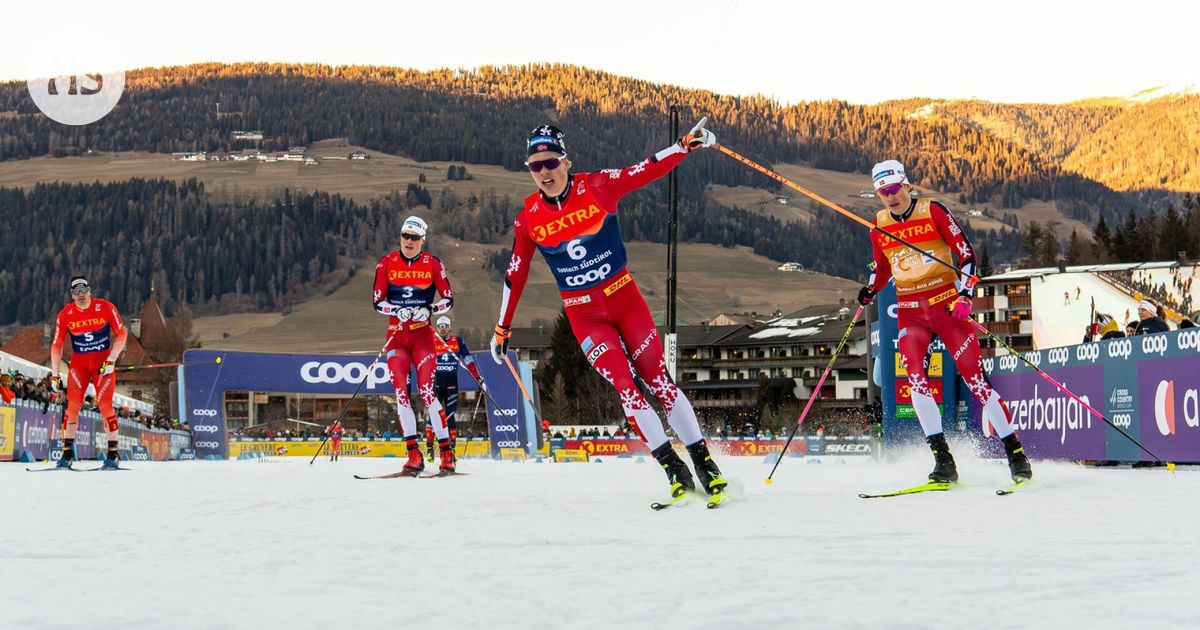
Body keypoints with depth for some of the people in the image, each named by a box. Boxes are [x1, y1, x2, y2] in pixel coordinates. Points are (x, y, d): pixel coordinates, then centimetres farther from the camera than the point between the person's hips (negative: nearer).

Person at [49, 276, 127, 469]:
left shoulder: (106, 308, -11)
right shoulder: (65, 315, -5)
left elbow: (121, 334, -5)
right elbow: (57, 345, 1)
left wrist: (111, 360, -13)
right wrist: (55, 374, -3)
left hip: (104, 362, -2)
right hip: (79, 364, 2)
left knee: (105, 405, -10)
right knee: (73, 405, -9)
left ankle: (113, 454, -1)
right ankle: (67, 452, -1)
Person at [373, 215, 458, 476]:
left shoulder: (432, 263, -1)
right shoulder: (387, 263, 3)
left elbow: (449, 299, 2)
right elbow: (377, 300, 3)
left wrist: (430, 309, -17)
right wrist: (397, 310, -16)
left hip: (423, 335, -2)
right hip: (397, 335, 2)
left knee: (426, 390, -12)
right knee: (400, 392, -9)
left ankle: (446, 451, -7)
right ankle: (414, 455, -6)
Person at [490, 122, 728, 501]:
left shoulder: (597, 187, -9)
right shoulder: (528, 218, -4)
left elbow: (650, 169, -9)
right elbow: (515, 276, 5)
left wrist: (688, 144, -22)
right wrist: (502, 328, 10)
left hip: (624, 296, 0)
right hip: (584, 314, 0)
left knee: (658, 378, -1)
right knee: (624, 386, -11)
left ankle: (703, 460, 7)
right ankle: (673, 468, -5)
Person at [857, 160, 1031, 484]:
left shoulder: (933, 211, -6)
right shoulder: (879, 226, 7)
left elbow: (966, 254, -5)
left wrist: (964, 295, -17)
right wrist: (870, 290, 2)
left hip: (946, 303, -3)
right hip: (910, 313, 3)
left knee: (975, 378, -7)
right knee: (915, 380, -16)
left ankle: (1016, 454, 2)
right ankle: (943, 461, -11)